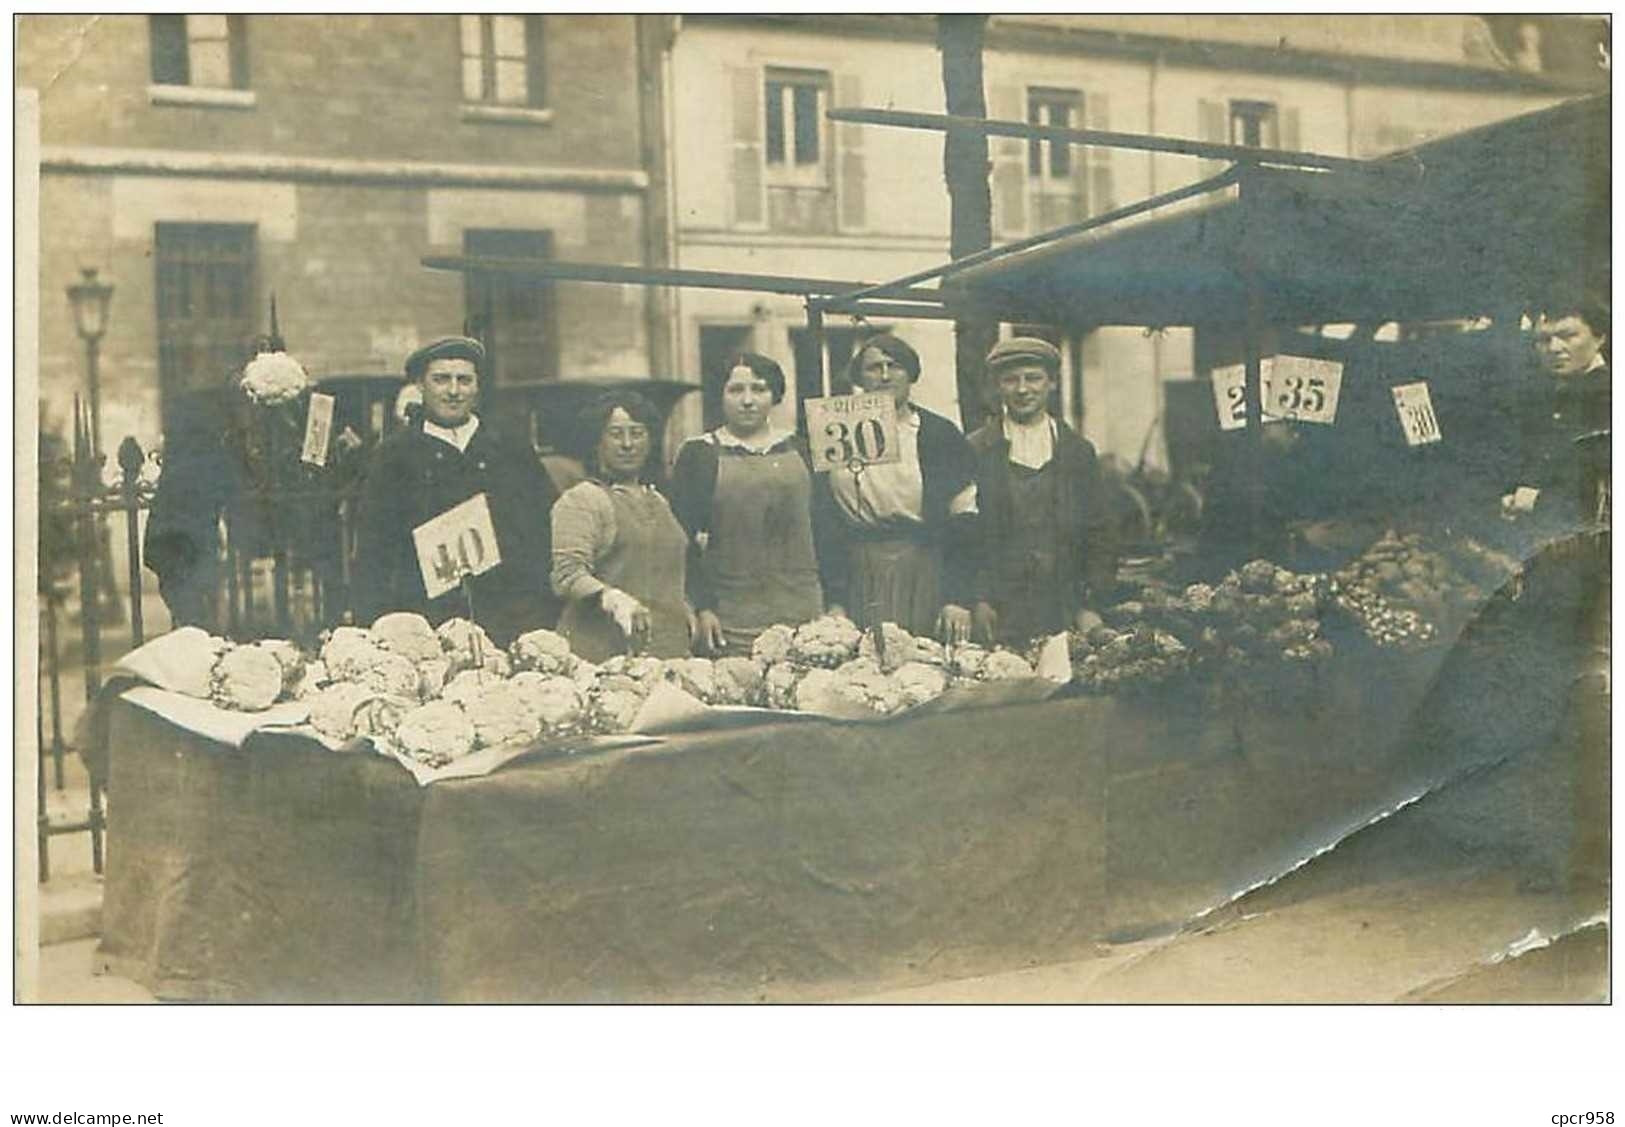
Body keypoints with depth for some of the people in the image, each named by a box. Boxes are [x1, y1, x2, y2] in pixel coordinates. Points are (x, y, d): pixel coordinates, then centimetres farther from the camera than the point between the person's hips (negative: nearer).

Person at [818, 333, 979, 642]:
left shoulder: (940, 435, 4)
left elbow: (963, 524, 0)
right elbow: (826, 525, 7)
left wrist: (957, 599, -9)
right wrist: (834, 600, 0)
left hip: (924, 581, -1)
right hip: (859, 580, 1)